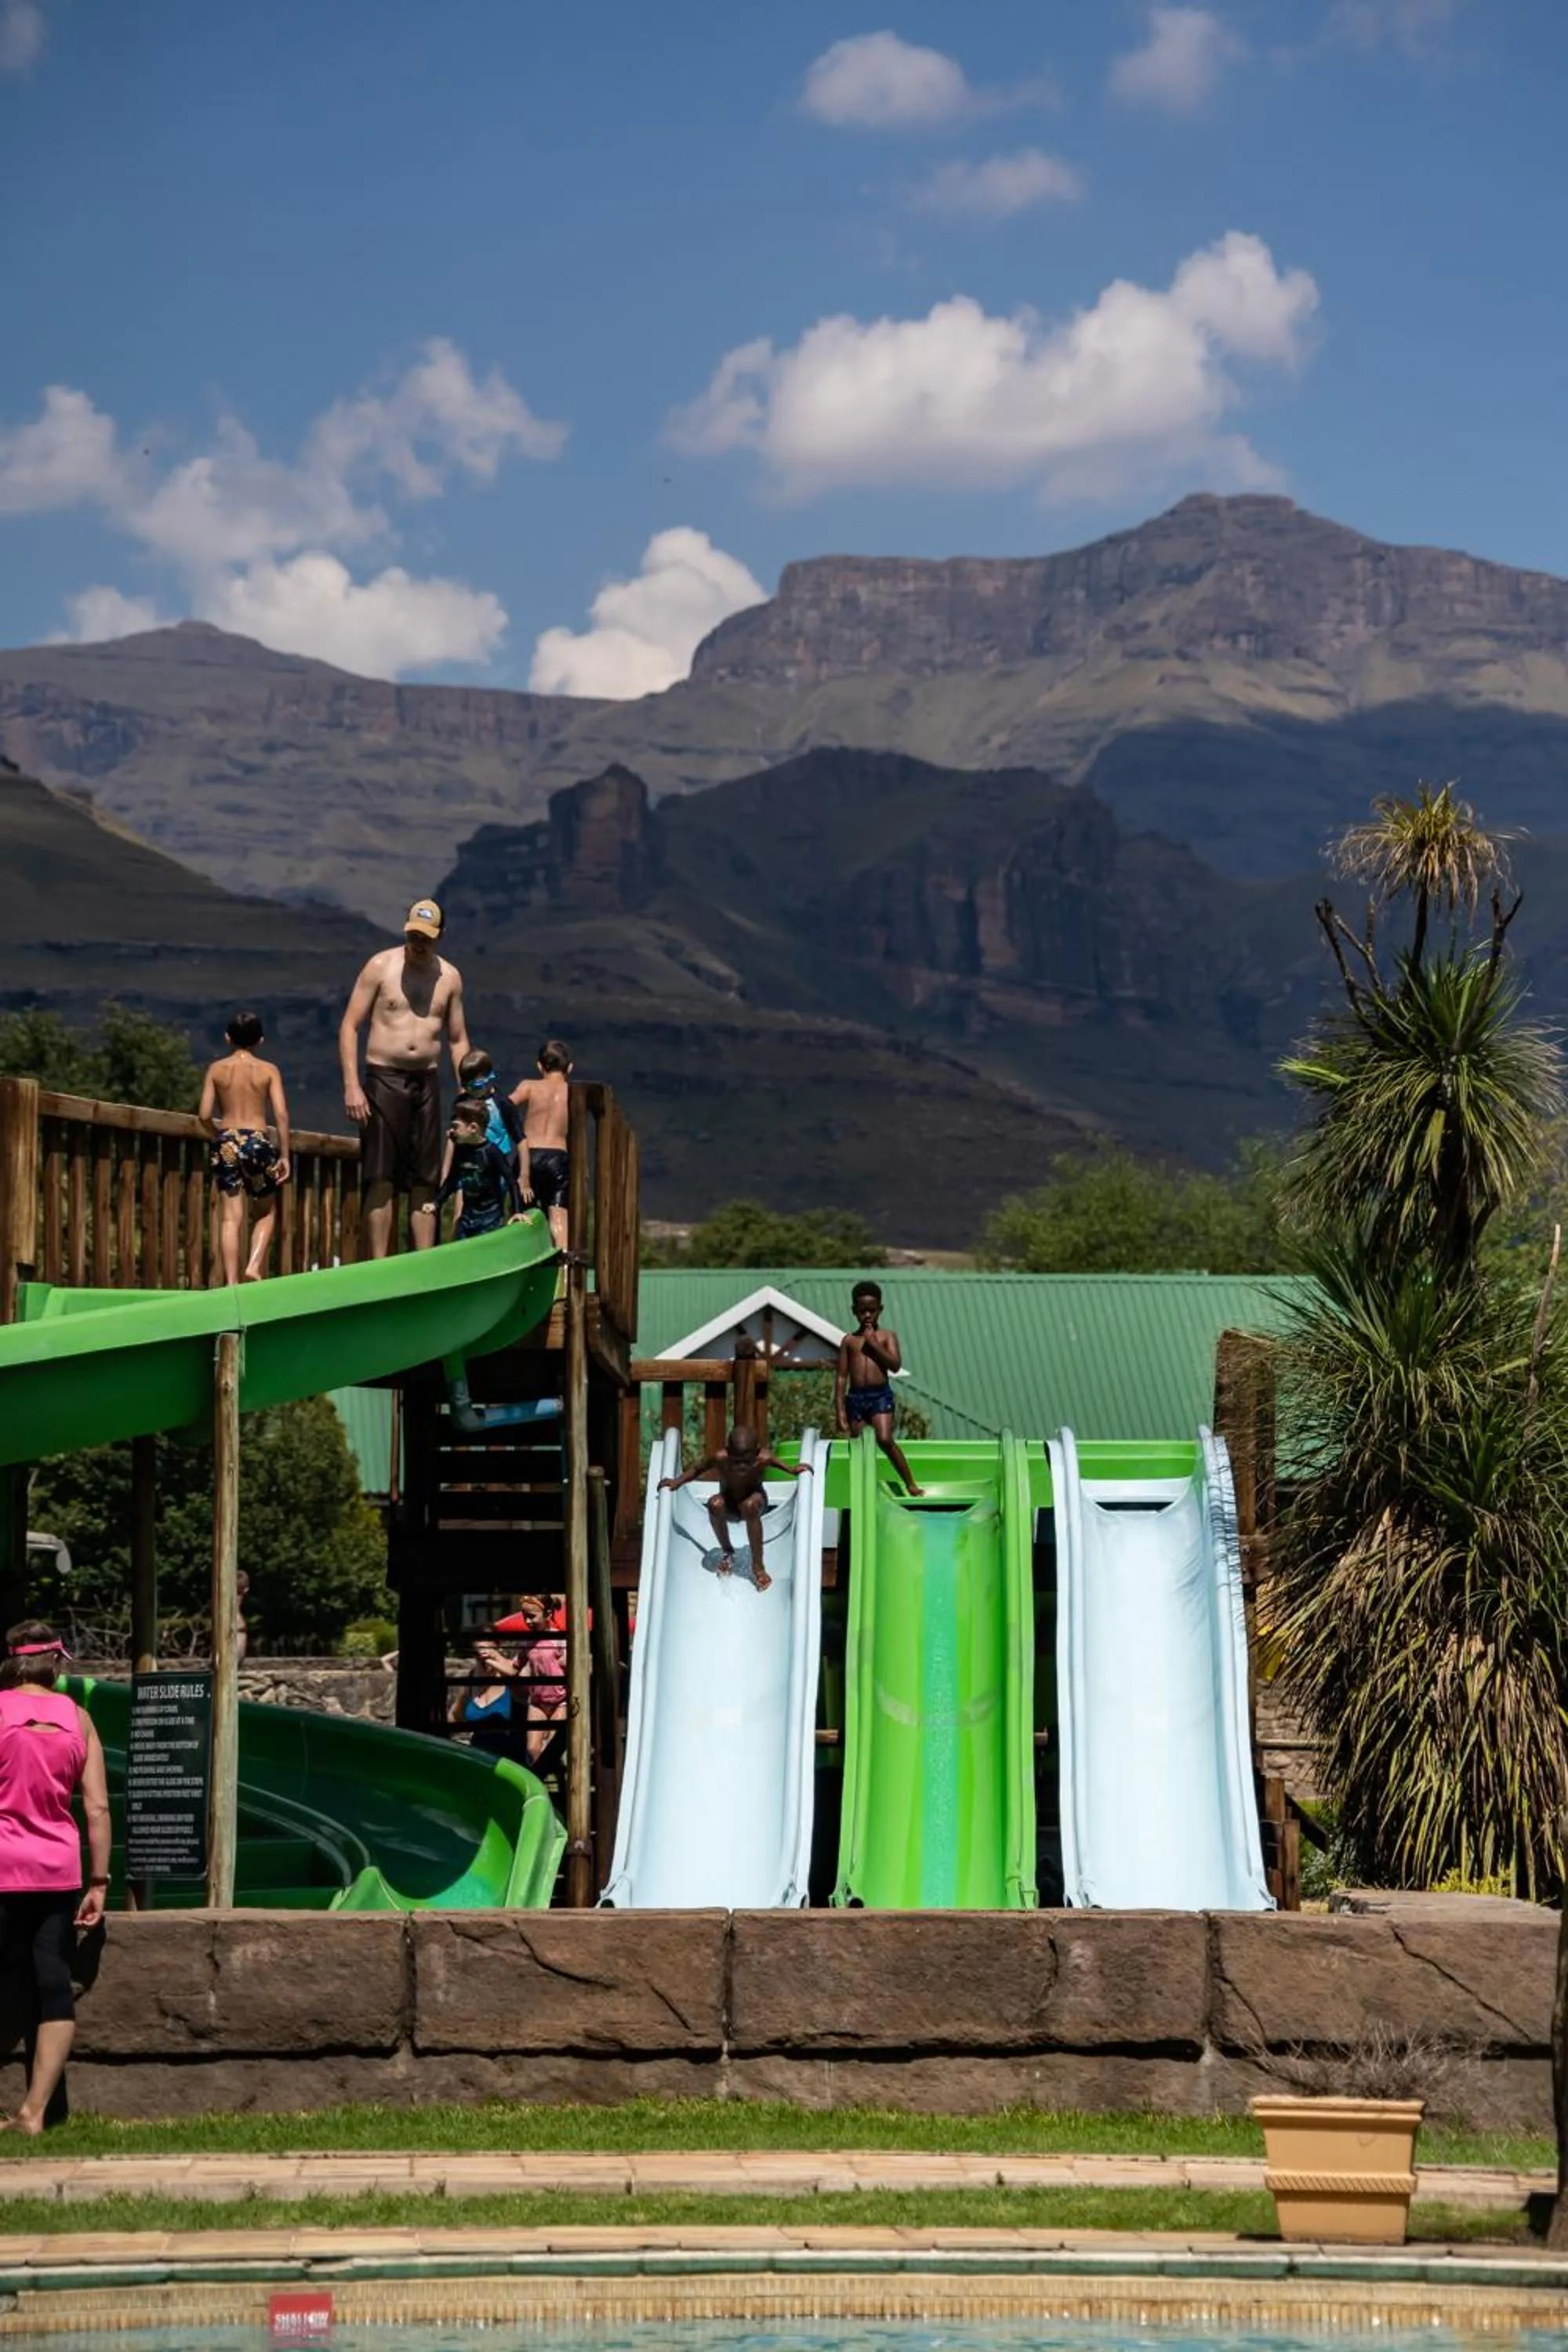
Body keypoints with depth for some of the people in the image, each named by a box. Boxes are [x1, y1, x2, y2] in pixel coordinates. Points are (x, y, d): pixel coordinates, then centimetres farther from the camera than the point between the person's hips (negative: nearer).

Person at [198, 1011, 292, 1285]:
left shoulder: (216, 1069, 5)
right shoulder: (269, 1070, 2)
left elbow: (204, 1115, -1)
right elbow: (281, 1113, -7)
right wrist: (284, 1156, -3)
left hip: (226, 1143, 1)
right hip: (258, 1141, -1)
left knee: (230, 1217, 1)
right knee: (267, 1212, 15)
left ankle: (231, 1281, -9)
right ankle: (254, 1266, -5)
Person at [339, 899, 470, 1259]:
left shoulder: (449, 977, 9)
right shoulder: (381, 966, -3)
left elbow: (458, 1039, 15)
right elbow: (350, 1027, -4)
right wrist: (351, 1086, -13)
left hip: (427, 1080, 4)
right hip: (384, 1077, -4)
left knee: (426, 1182, 4)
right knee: (381, 1180, -5)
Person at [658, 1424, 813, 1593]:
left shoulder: (763, 1459, -29)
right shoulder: (720, 1459, -28)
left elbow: (782, 1465, -7)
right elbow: (698, 1470, -10)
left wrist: (794, 1471, -25)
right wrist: (677, 1482, -20)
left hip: (755, 1499, -1)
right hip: (729, 1507, 1)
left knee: (749, 1505, -39)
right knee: (715, 1504, -34)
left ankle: (757, 1566, -30)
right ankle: (726, 1551, -6)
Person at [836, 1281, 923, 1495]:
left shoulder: (887, 1336, 6)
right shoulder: (849, 1340, 10)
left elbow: (895, 1365, -8)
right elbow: (842, 1377, 8)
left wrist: (874, 1343, -9)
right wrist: (840, 1409, 2)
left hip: (881, 1395, -3)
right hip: (855, 1397, 3)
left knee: (885, 1439, -18)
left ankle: (911, 1483, -9)